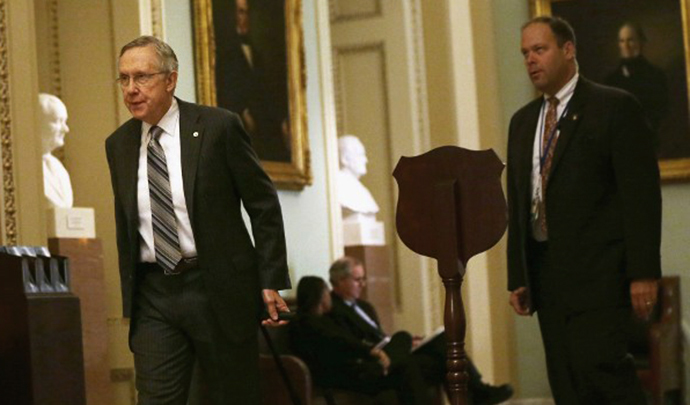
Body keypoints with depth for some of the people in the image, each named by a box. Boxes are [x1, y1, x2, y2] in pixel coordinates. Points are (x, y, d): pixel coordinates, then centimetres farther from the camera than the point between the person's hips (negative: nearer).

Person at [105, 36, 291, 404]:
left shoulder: (219, 127, -5)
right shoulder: (118, 144, 8)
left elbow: (264, 205, -3)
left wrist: (272, 281, -7)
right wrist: (129, 294, 15)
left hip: (220, 290, -3)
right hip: (154, 295, 3)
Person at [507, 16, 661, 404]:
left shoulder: (616, 107, -2)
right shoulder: (523, 121, 18)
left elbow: (642, 194, -8)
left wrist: (644, 272, -15)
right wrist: (517, 278, 11)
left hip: (599, 270, -6)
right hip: (546, 271, 6)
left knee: (600, 364, -20)